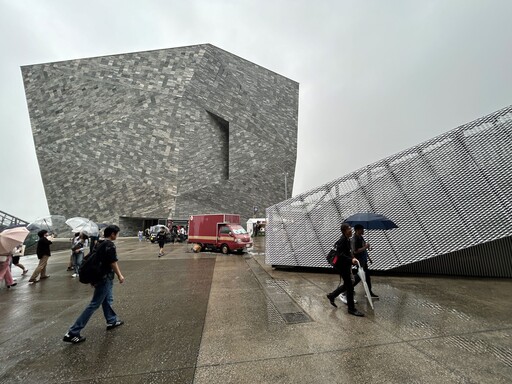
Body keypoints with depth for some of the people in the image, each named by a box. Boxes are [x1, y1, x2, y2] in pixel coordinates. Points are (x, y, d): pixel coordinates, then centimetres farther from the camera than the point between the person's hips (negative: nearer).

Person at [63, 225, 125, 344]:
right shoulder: (110, 245, -22)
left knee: (108, 300, 21)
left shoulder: (100, 244, 6)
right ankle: (72, 333, 6)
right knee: (94, 304, 0)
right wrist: (120, 275, -9)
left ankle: (112, 321, 36)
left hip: (100, 276, 10)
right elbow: (113, 263, -21)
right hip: (105, 278, -10)